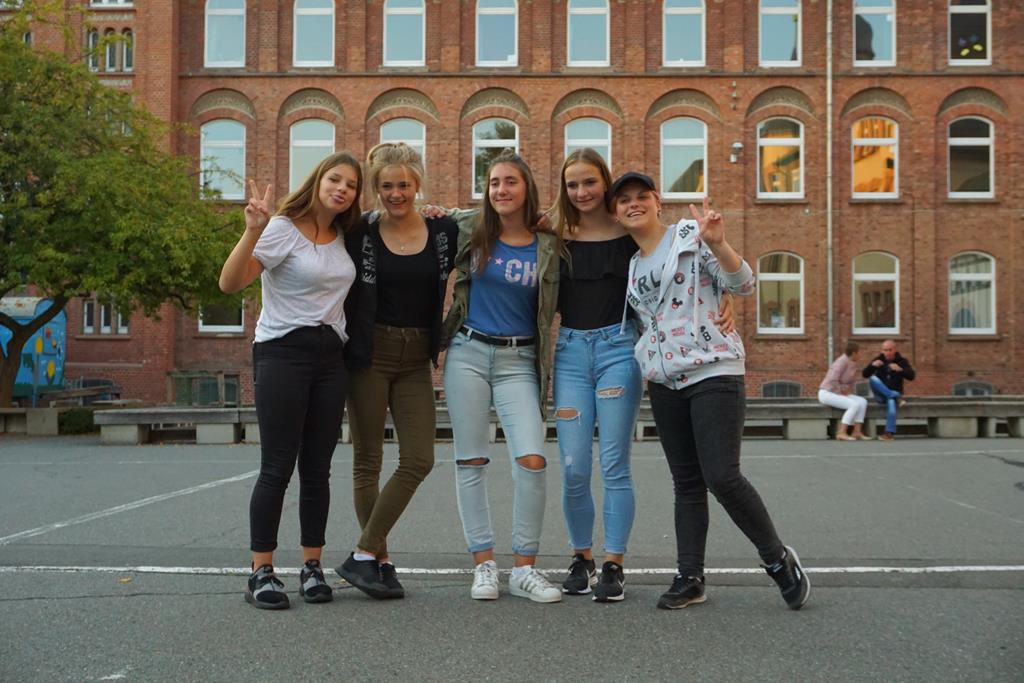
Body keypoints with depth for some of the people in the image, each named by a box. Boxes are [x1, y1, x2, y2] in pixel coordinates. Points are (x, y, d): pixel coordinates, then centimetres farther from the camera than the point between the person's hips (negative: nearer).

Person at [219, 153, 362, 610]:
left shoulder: (344, 237, 12)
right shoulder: (283, 229, -7)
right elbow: (230, 283, -16)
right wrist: (253, 231, -31)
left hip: (331, 354, 6)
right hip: (283, 352, -6)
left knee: (317, 468, 7)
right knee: (277, 467, -5)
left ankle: (312, 567, 14)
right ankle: (262, 572, 3)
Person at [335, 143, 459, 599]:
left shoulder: (444, 232, 3)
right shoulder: (360, 233, -2)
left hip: (416, 359, 3)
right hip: (369, 354, -2)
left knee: (418, 460, -4)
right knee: (367, 460, 2)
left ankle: (364, 555, 4)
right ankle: (380, 560, 12)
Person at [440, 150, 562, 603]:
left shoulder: (547, 248, 3)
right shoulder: (473, 238, 4)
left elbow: (554, 306, 13)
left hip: (519, 361, -1)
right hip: (468, 354, 1)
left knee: (532, 460, -12)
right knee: (471, 462, 1)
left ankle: (524, 569, 0)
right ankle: (484, 565, 10)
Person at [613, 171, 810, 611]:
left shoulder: (690, 236, 0)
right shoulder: (630, 266, 18)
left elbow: (744, 286, -7)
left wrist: (717, 245, -21)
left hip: (713, 372, -6)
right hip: (664, 382, 6)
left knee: (722, 477, -15)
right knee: (686, 483, 7)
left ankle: (778, 559, 4)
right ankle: (689, 578, 11)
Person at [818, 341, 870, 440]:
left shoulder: (853, 364, 9)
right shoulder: (842, 361, -20)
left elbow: (849, 382, 21)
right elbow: (832, 381, -27)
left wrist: (849, 394, 4)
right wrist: (842, 395, -18)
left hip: (838, 394, 9)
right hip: (827, 393, -9)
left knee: (863, 401, -9)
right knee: (855, 405, -26)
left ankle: (857, 432, -13)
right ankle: (842, 433, -25)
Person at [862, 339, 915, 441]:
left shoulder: (902, 361, 3)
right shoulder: (878, 360, 6)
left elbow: (911, 376, -11)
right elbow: (865, 374, -3)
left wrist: (900, 370, -30)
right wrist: (872, 365, -23)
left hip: (894, 392, -2)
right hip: (880, 395, 2)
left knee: (891, 401, -38)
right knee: (873, 378, -27)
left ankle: (890, 432, -42)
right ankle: (897, 397, -31)